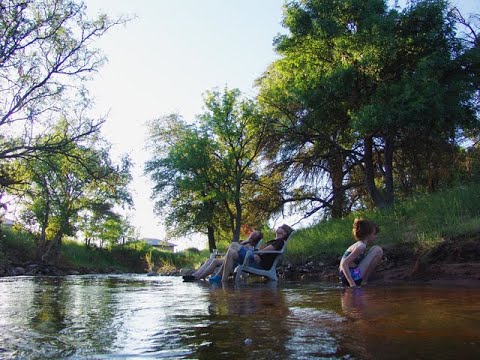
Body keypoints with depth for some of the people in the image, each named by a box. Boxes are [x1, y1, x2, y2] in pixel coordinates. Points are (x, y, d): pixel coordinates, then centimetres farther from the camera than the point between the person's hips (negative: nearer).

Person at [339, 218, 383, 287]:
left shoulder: (358, 244, 16)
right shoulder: (361, 246, -12)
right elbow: (344, 264, -22)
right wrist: (352, 284, -25)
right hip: (354, 277, -9)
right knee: (378, 250, -5)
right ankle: (364, 281, -4)